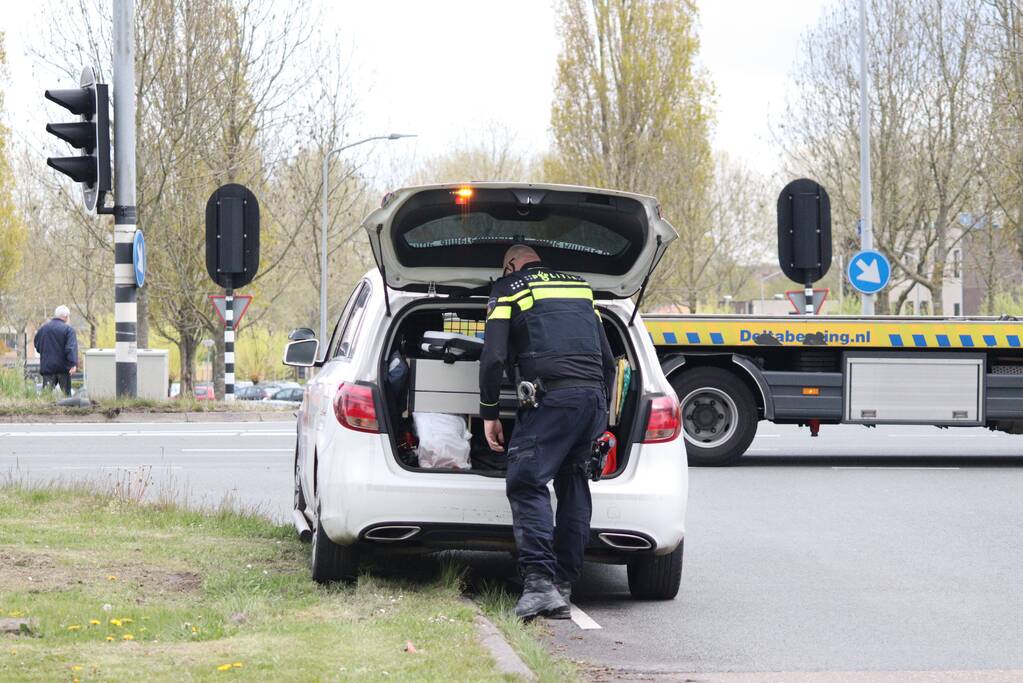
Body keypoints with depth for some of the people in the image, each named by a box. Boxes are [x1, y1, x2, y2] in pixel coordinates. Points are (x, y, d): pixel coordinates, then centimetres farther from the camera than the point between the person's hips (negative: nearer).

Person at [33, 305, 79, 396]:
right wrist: (74, 364, -24)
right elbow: (71, 347, -17)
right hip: (63, 368, -3)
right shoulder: (68, 329, -7)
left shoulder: (42, 329, 8)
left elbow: (37, 347, 17)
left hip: (47, 367, 3)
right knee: (66, 393, 7)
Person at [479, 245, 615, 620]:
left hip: (552, 398, -6)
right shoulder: (580, 286, 26)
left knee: (527, 484, -8)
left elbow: (493, 357, 0)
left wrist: (489, 414, 7)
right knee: (573, 487, 14)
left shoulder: (508, 289, 10)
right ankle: (563, 584, 12)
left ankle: (539, 581, -22)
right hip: (594, 394, 6)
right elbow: (607, 358, 25)